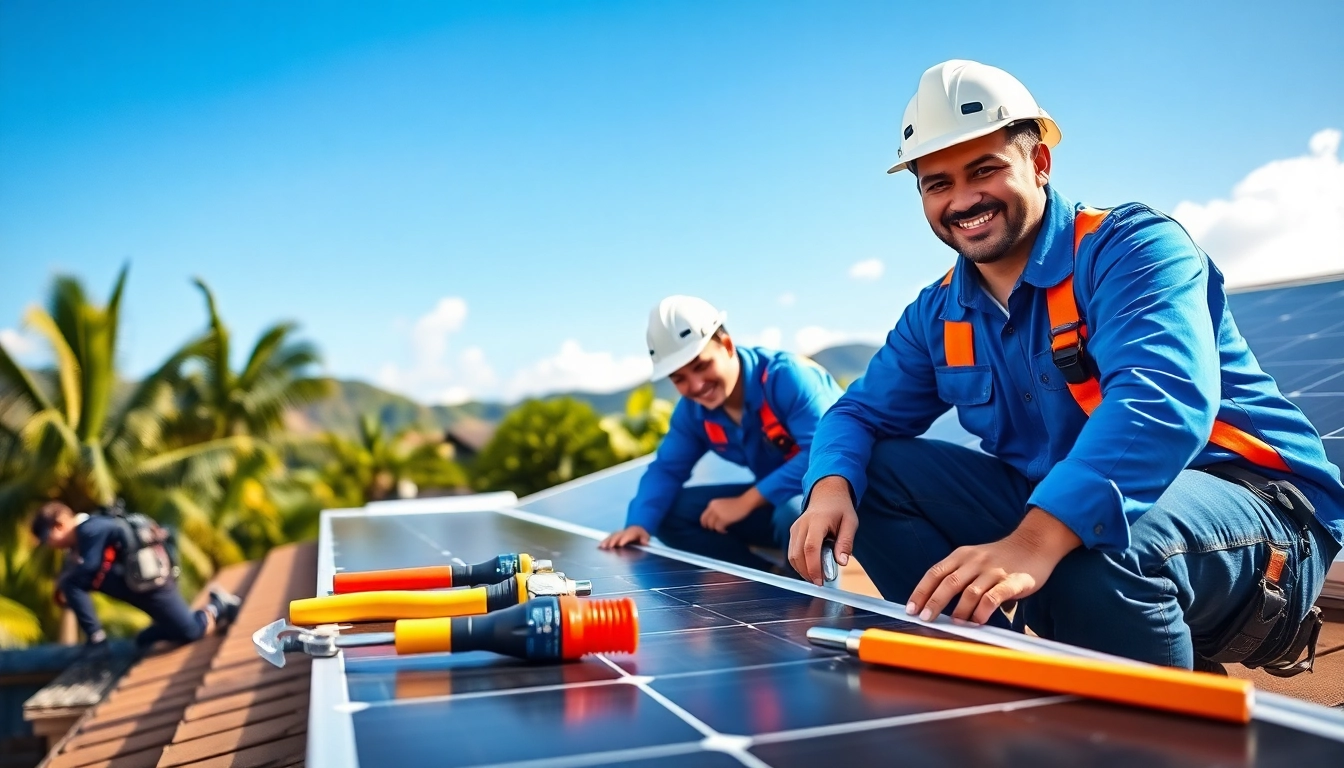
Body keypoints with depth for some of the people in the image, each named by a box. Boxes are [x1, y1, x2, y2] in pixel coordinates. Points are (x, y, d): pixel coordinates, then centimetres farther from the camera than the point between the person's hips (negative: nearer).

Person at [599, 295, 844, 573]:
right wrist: (639, 524, -20)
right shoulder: (692, 410, -2)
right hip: (775, 499, 7)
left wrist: (745, 502, -32)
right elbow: (666, 469, 1)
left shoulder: (787, 377, -24)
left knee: (794, 513, -41)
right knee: (670, 512, -3)